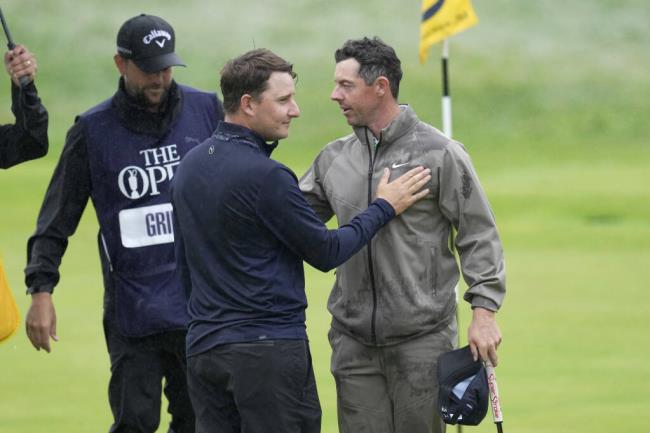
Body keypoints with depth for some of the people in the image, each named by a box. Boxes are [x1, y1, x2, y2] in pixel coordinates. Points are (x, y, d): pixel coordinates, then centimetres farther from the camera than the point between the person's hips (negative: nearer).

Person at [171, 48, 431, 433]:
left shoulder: (189, 167, 10)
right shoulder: (264, 175, -16)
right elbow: (326, 252, -8)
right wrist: (384, 207, 3)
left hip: (203, 345, 8)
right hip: (269, 348, -8)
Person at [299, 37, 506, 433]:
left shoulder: (438, 154, -5)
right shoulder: (334, 159, 9)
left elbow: (478, 235, -4)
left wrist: (484, 311, -10)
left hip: (422, 340, -4)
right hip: (354, 341, 4)